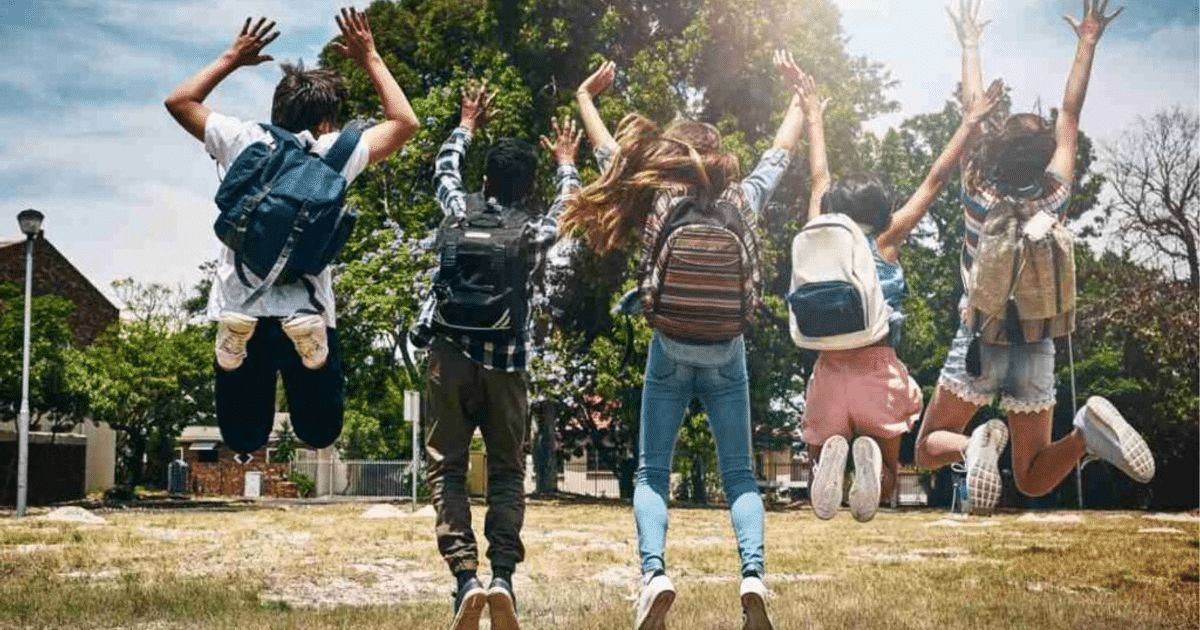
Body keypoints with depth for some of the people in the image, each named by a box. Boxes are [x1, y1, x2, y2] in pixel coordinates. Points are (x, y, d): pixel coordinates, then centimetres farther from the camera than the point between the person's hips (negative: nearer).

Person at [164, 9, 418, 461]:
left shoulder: (243, 140, 4)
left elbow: (178, 101, 21)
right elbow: (404, 123, 15)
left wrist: (232, 58, 27)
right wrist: (369, 58, 21)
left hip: (241, 315, 2)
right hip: (307, 319, -2)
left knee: (242, 438, 15)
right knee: (320, 433, 13)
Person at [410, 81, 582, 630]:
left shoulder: (462, 213, 3)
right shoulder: (537, 234, 4)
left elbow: (445, 170, 25)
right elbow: (569, 204, 27)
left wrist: (467, 125, 41)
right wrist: (567, 162, 45)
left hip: (452, 355, 0)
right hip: (507, 363, 1)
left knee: (447, 468, 2)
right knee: (507, 473, 10)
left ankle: (466, 577, -15)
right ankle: (503, 575, -10)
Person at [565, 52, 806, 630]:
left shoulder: (657, 202, -4)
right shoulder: (742, 200, -1)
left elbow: (609, 151, 10)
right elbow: (783, 149, 15)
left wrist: (585, 97, 26)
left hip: (671, 349, -1)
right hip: (727, 352, 1)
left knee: (651, 473, 6)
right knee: (739, 474, 7)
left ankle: (654, 572, -15)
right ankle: (753, 573, -13)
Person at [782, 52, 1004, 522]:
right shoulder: (886, 243, 0)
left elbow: (819, 179, 19)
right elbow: (934, 181, 3)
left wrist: (814, 117, 31)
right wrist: (969, 124, 10)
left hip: (830, 369, 2)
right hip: (879, 369, -1)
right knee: (884, 487, 13)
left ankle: (832, 454, -24)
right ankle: (869, 452, -24)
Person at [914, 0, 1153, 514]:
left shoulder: (978, 193, -10)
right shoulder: (1055, 198, -5)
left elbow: (973, 108, 2)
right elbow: (1070, 114, 4)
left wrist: (970, 45, 13)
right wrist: (1087, 44, 12)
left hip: (979, 342, -2)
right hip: (1036, 349, 2)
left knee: (929, 450, 13)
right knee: (1033, 480, 9)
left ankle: (977, 443, -23)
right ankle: (1089, 429, -23)